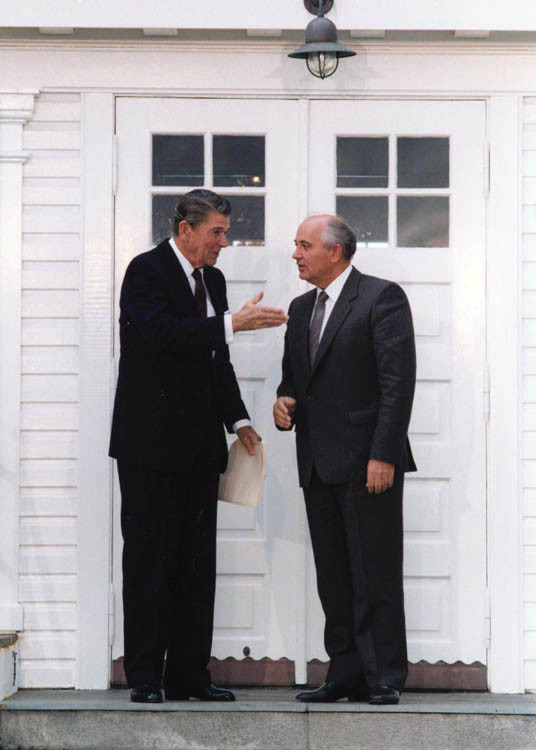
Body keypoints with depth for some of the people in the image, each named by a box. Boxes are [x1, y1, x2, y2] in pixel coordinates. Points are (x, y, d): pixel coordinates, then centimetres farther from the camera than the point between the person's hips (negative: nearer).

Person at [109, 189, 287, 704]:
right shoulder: (147, 271, -7)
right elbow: (162, 332, -24)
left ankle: (188, 676, 13)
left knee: (196, 563, 7)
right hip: (152, 444, -7)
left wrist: (237, 419, 10)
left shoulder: (212, 280, 16)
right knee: (148, 560, -3)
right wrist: (232, 324, -27)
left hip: (199, 446, 8)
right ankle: (144, 679, 2)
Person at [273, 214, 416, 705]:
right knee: (334, 581, 9)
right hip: (318, 463, 8)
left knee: (375, 577, -6)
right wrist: (285, 402, 3)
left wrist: (384, 455, -18)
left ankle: (384, 679, -1)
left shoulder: (382, 298, -6)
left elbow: (398, 381, -12)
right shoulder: (301, 309, 18)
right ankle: (346, 675, 14)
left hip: (367, 462, -8)